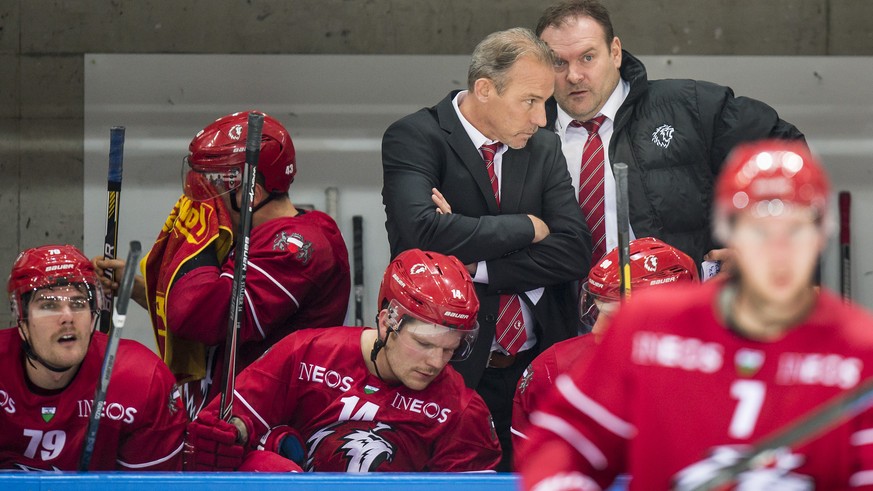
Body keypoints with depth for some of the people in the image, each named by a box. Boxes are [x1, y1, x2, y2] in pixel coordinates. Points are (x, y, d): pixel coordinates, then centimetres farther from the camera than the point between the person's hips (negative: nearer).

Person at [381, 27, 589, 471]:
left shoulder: (544, 148, 10)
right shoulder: (413, 138, -6)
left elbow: (574, 252, -2)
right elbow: (421, 230, -24)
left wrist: (475, 266, -12)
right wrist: (526, 228, -13)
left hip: (536, 366, 4)